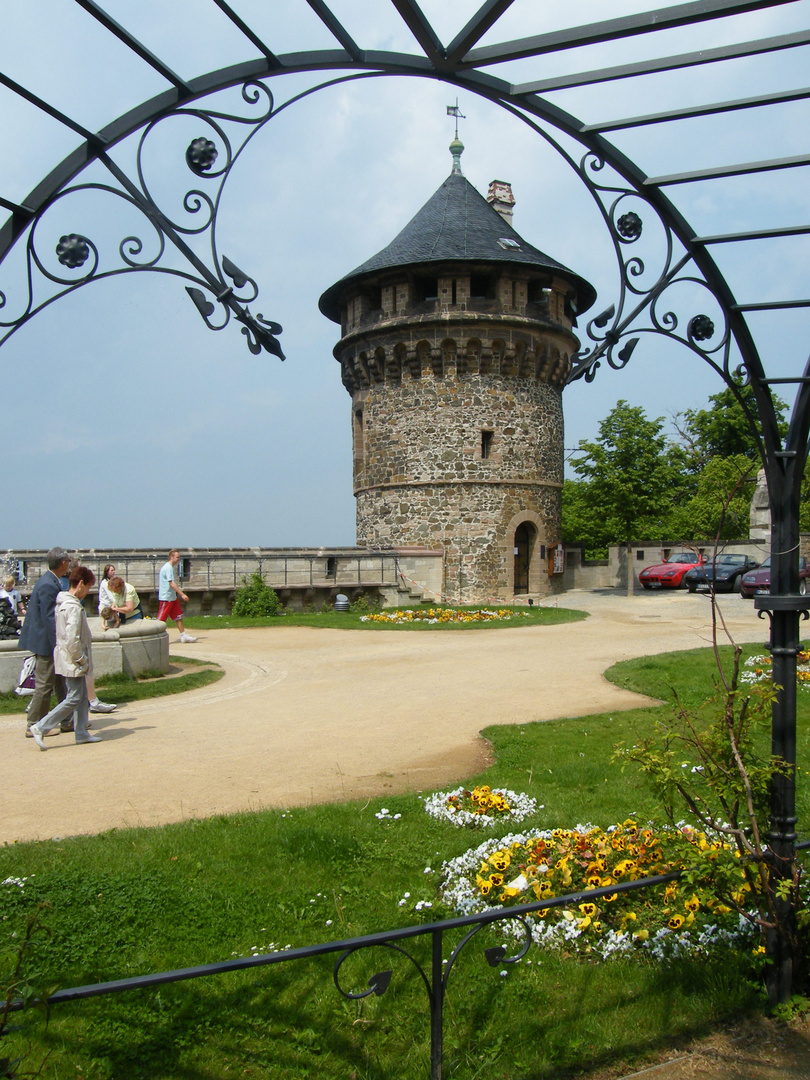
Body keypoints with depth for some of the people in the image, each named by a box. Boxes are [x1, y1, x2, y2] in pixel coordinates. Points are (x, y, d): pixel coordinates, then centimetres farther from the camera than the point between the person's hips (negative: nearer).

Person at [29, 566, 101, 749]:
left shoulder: (61, 603, 9)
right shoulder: (74, 607, -21)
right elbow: (72, 640, -26)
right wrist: (82, 659, -14)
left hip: (71, 661, 10)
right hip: (73, 662, -10)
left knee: (82, 696, 14)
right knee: (74, 698, -3)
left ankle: (81, 732, 19)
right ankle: (40, 728, -1)